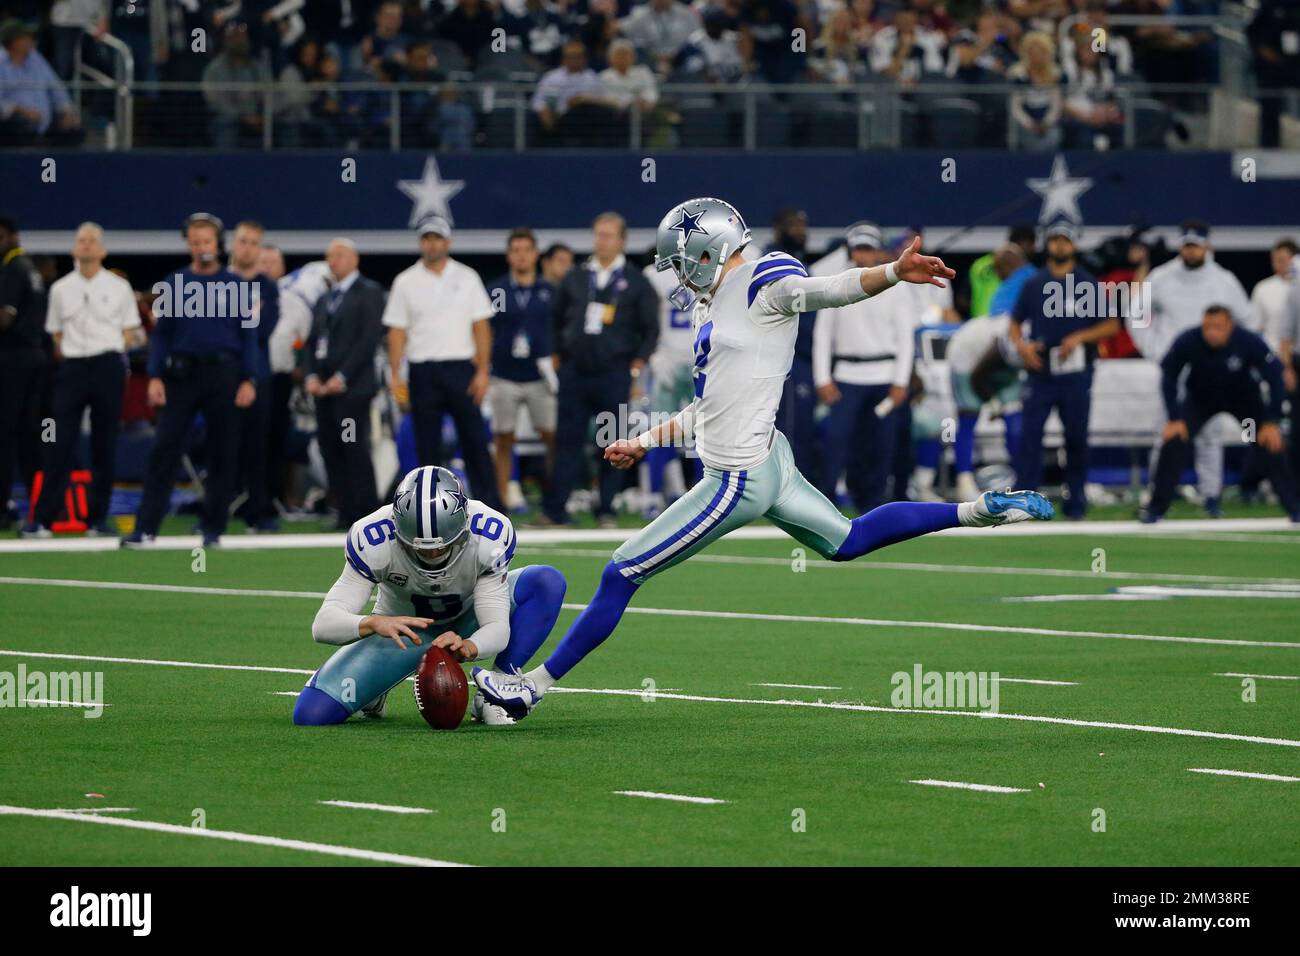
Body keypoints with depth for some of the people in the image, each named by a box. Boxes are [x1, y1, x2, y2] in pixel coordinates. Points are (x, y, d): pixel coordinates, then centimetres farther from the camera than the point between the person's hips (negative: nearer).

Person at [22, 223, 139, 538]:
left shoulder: (118, 287, 7)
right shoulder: (61, 289, 11)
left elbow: (129, 335, 9)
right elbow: (55, 335, 14)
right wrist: (62, 352, 0)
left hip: (107, 366, -1)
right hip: (71, 367, 1)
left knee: (105, 445, 1)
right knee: (59, 444, -6)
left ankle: (97, 518, 7)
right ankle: (43, 518, -7)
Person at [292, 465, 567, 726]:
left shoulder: (488, 535, -30)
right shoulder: (374, 542, -32)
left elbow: (497, 627, -31)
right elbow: (323, 625, -35)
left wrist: (467, 647, -55)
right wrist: (374, 623, -56)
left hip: (466, 625, 1)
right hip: (402, 631, -1)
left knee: (547, 582, -26)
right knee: (311, 713, -21)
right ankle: (374, 688, 14)